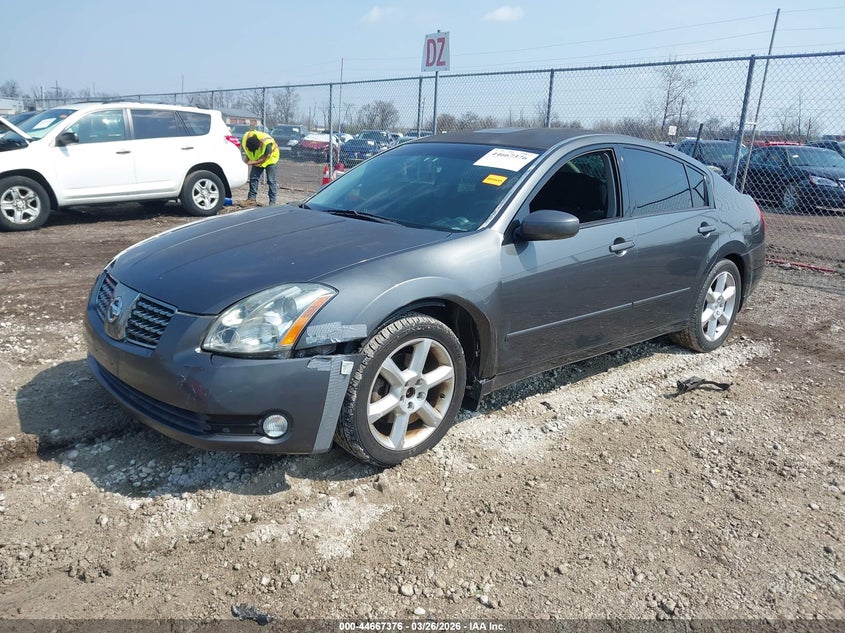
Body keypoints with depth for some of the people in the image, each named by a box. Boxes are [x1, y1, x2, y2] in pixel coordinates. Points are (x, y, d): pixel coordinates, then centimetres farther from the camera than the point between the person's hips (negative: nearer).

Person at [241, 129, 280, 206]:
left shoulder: (267, 143, -39)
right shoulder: (245, 139, -23)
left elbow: (263, 159, -29)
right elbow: (247, 152, -3)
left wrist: (250, 163, -32)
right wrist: (246, 160, -19)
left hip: (270, 158, -5)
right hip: (257, 159, 5)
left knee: (271, 180, -10)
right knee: (253, 177, -1)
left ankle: (272, 201, -9)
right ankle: (251, 198, 3)